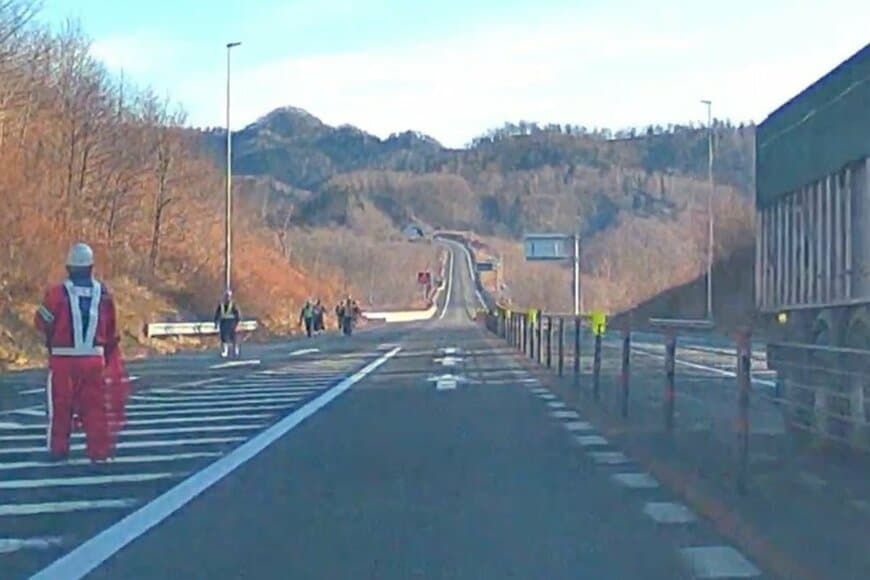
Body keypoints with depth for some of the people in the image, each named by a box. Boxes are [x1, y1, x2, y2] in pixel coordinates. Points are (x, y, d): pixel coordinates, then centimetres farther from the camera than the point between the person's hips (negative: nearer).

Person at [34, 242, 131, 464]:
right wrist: (113, 363, 17)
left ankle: (58, 449, 15)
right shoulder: (103, 294, 2)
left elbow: (42, 322, -2)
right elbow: (112, 333, 8)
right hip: (94, 359, 2)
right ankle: (99, 450, 10)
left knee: (61, 406, 10)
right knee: (95, 406, 9)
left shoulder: (58, 293, -9)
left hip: (63, 359, -2)